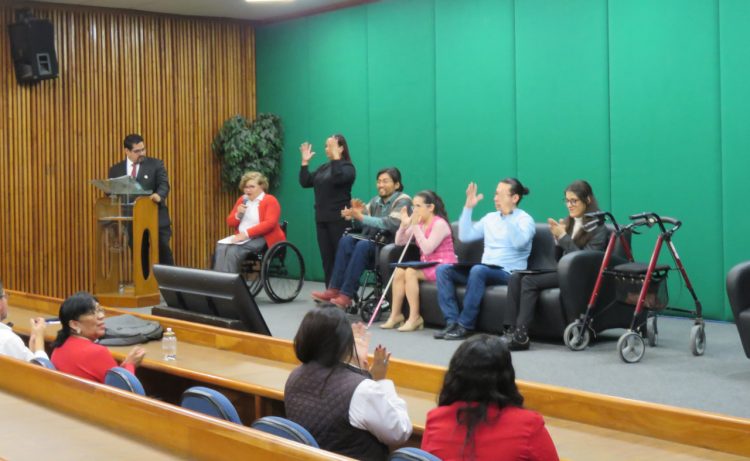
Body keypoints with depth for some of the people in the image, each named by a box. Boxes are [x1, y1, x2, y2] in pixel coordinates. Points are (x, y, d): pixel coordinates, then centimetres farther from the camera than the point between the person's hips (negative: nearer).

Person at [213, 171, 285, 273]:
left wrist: (247, 233, -25)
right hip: (243, 237, 6)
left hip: (262, 238, -6)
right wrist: (238, 215, -5)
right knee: (221, 247, -25)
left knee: (233, 251, -32)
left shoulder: (270, 200, -4)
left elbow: (269, 223, -18)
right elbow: (230, 222, 19)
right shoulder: (242, 200, 16)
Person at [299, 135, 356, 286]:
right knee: (326, 258, 7)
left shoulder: (347, 167, -4)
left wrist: (335, 158, -26)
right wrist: (305, 162, 5)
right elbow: (305, 182, 10)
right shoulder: (323, 168, 17)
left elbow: (338, 179, -25)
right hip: (322, 219, 7)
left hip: (339, 220, -7)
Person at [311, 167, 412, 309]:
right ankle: (334, 290, -26)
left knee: (363, 245, -31)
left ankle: (346, 295, -31)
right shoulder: (376, 200, 15)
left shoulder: (402, 200, -5)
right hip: (373, 242, 6)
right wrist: (355, 214, -11)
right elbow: (358, 226, 12)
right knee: (347, 240, -19)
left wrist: (361, 217, -27)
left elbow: (392, 224, -23)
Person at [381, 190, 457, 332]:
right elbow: (399, 242, 9)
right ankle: (395, 315, -9)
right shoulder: (419, 222, 10)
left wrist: (415, 226, -24)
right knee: (399, 271, -14)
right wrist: (404, 224, -8)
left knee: (410, 272, -28)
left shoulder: (440, 224, -15)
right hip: (427, 265, 8)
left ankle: (415, 318, -22)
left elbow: (427, 249, -25)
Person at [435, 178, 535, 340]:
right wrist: (468, 207, 5)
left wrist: (508, 213, -27)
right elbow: (464, 236, 10)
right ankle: (452, 321, -20)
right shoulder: (490, 218, 18)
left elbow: (519, 242, -22)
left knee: (478, 270, -37)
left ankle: (465, 325, -28)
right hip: (486, 270, 7)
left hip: (508, 273, -7)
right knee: (443, 269, -11)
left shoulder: (525, 219, -1)